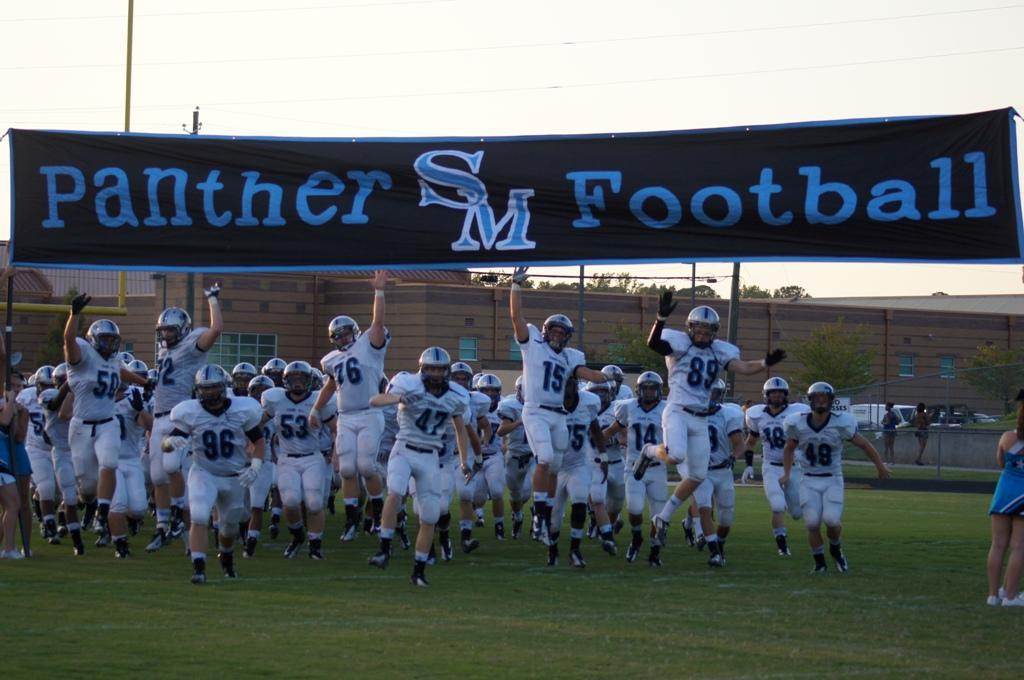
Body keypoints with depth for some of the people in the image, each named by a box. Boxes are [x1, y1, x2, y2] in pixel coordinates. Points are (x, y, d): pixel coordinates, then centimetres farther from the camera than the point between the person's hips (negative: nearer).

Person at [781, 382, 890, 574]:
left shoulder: (841, 424, -11)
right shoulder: (798, 424, -4)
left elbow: (864, 445, 1)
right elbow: (789, 449, 15)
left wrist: (880, 466, 9)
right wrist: (787, 474, 10)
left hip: (833, 480, -2)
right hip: (809, 481, 2)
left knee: (832, 520, -16)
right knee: (812, 523, -8)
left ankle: (836, 550, 15)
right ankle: (820, 562, 11)